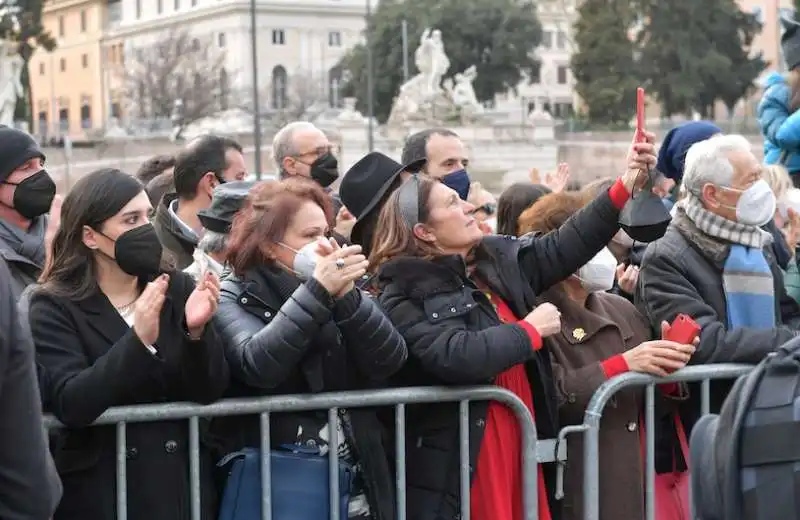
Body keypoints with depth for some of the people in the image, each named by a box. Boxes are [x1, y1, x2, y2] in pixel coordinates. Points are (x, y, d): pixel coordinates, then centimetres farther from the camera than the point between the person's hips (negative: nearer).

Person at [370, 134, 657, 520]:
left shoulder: (500, 257, 11)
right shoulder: (406, 295, -11)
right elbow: (456, 355, -24)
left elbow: (565, 247, 9)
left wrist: (626, 186, 1)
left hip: (522, 440, 7)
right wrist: (530, 331, -11)